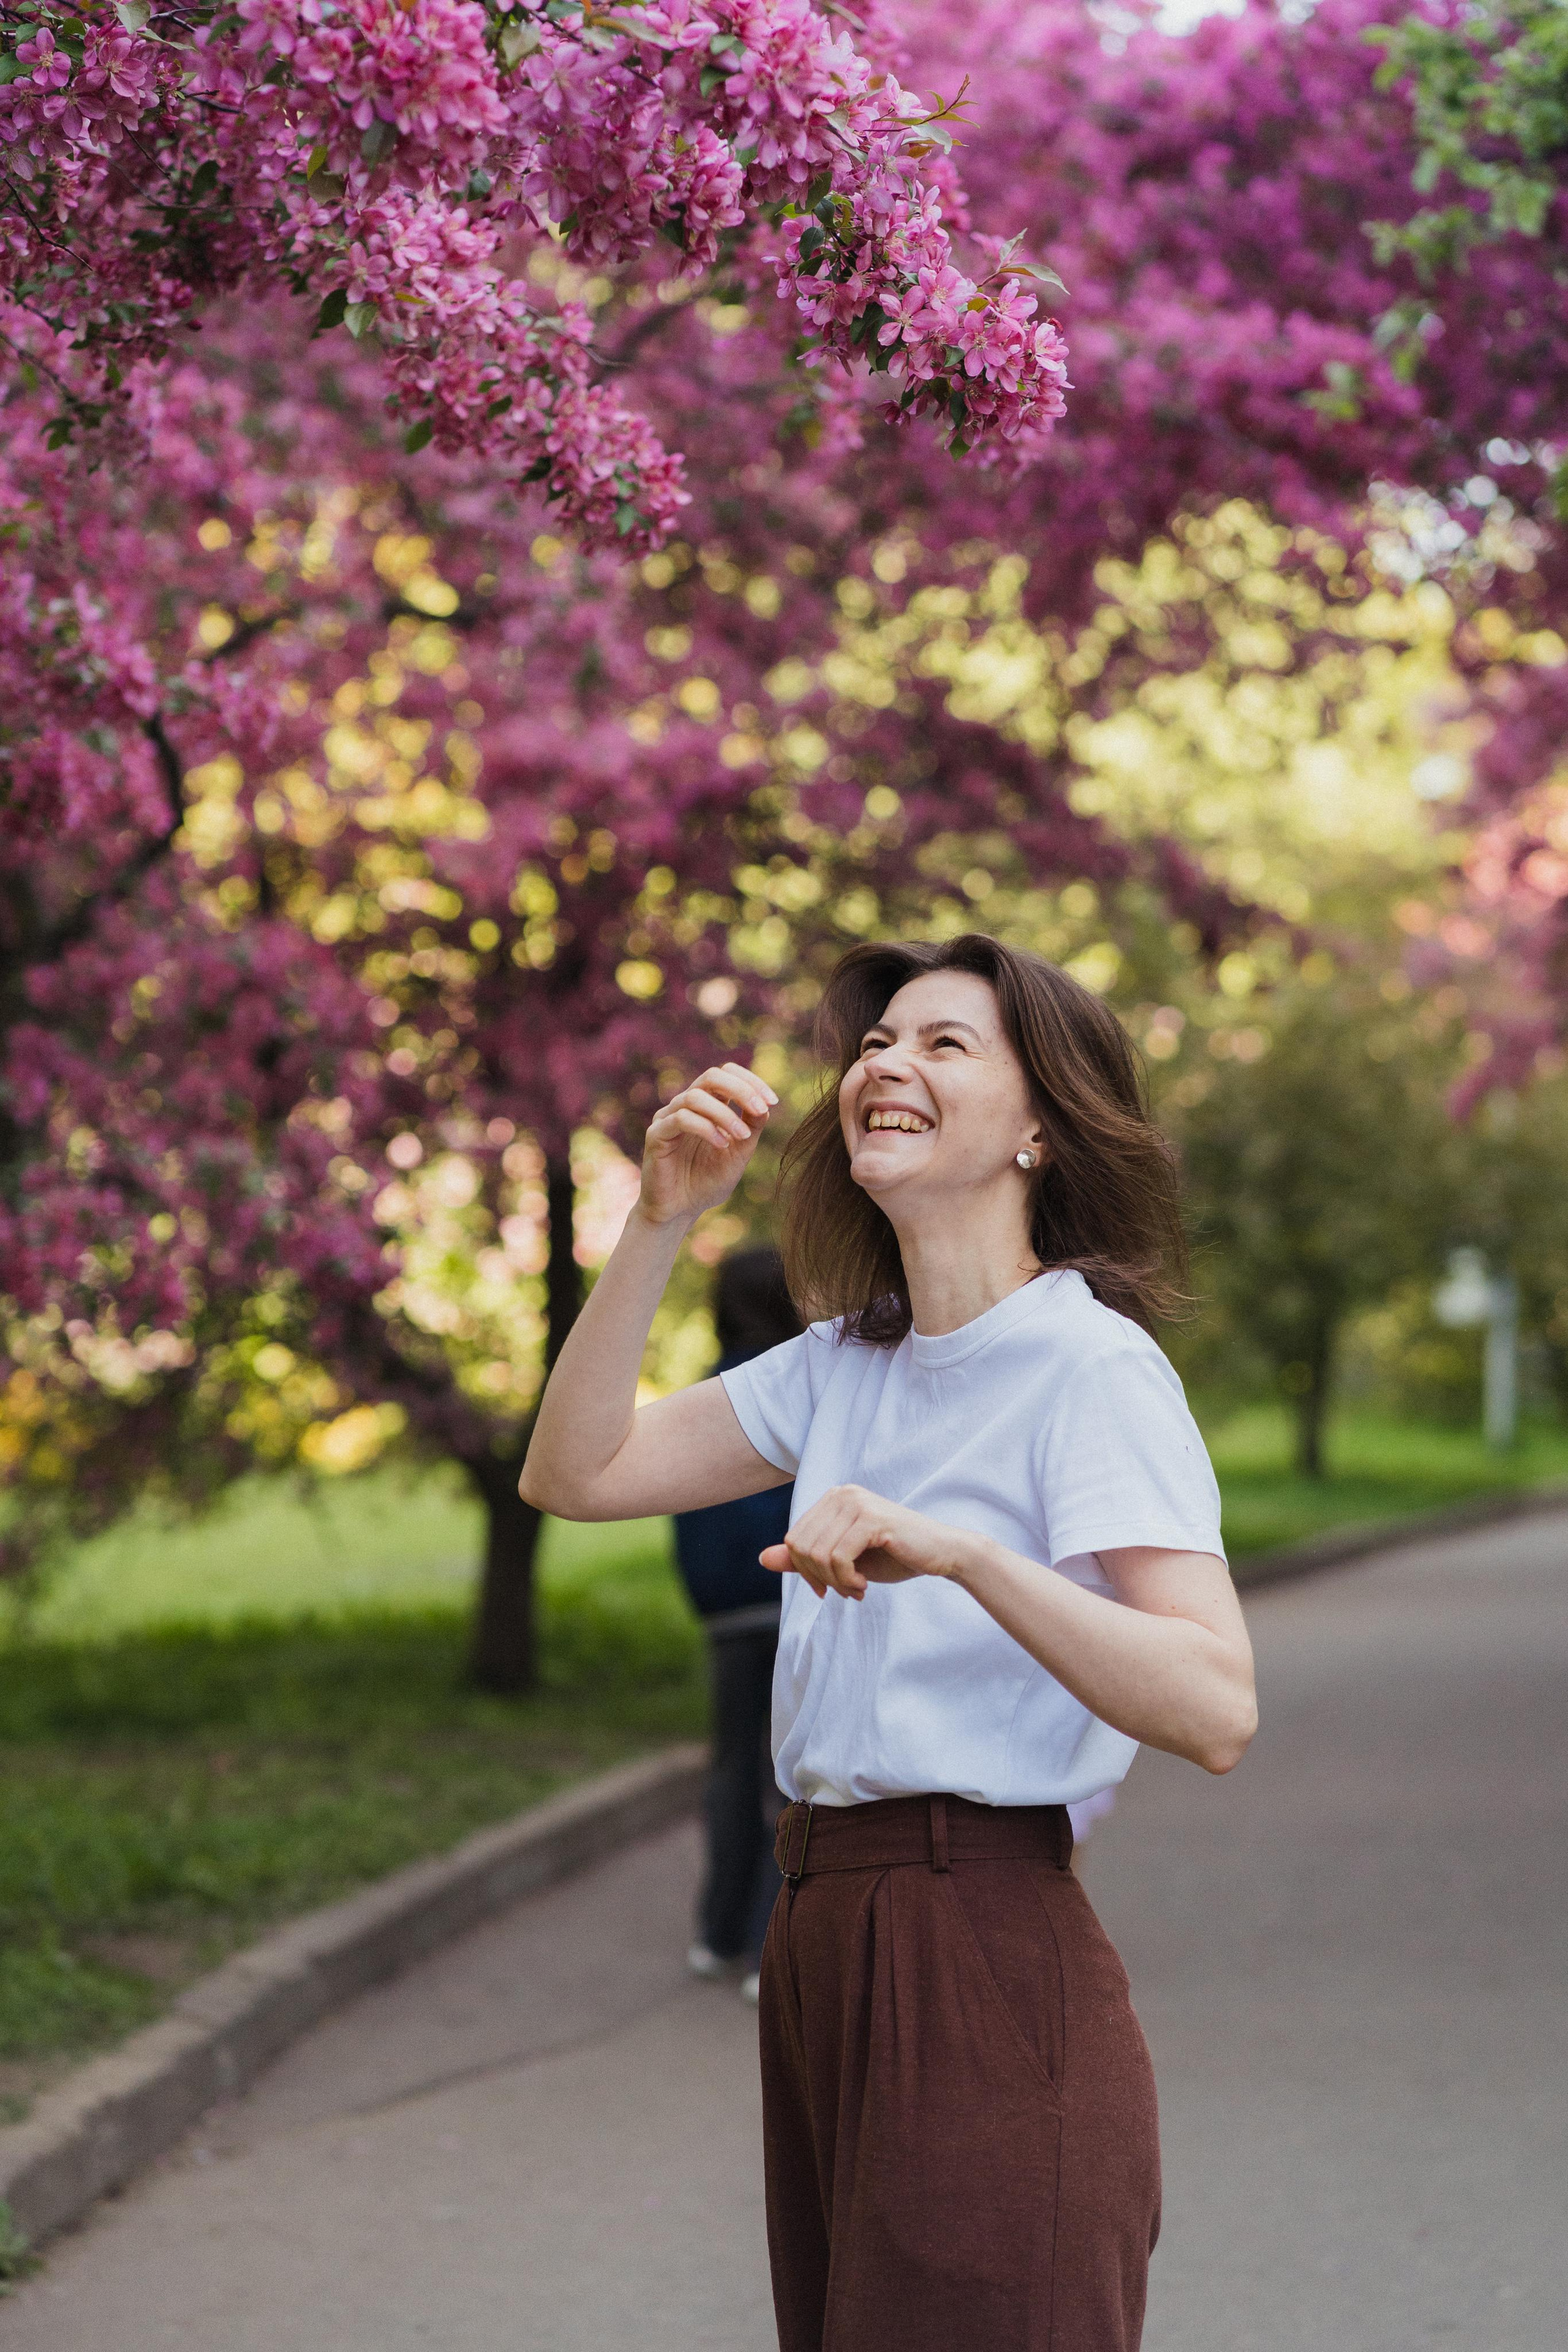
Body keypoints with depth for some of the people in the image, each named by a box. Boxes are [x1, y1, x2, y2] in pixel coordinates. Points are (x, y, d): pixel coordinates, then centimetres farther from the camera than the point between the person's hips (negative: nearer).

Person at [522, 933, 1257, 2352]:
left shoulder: (1091, 1364, -10)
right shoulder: (845, 1366, 14)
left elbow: (1216, 1710, -21)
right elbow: (575, 1474, 11)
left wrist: (957, 1550, -33)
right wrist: (661, 1221, 2)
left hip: (988, 1966, -8)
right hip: (825, 1954, 8)